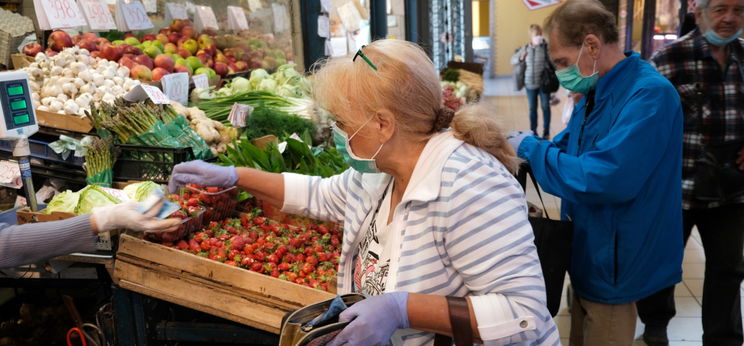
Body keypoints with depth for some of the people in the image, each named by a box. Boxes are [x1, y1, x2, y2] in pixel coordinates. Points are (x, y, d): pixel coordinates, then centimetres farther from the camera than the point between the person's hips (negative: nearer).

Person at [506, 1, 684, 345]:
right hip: (590, 254, 9)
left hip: (613, 262, -9)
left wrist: (530, 148, -23)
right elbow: (567, 147, 13)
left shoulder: (650, 95, -25)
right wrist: (516, 146, -4)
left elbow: (601, 179, -34)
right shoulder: (596, 93, 6)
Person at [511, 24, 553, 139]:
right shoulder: (525, 49, 4)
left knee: (545, 107, 6)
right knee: (532, 108, 12)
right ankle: (533, 131, 24)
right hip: (530, 84, 3)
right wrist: (520, 58, -8)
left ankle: (546, 131, 19)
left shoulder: (546, 48, -6)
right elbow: (513, 60, 12)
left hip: (544, 83, -3)